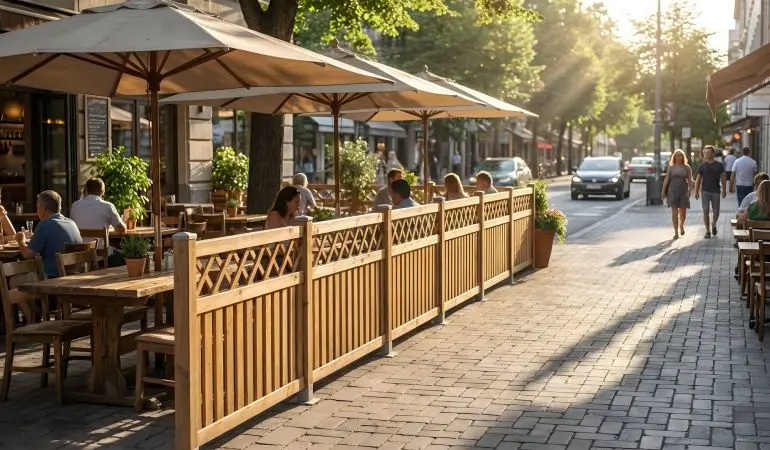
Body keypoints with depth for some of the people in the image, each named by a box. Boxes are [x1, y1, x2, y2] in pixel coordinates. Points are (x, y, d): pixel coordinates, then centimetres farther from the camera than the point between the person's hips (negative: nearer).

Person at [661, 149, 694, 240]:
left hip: (683, 190, 0)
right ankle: (676, 232, -1)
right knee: (674, 211, -4)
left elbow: (690, 180, 1)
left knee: (683, 211, 4)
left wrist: (690, 190, -13)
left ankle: (681, 226, 35)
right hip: (672, 190, 0)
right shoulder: (671, 167, 5)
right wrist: (663, 191, -4)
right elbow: (666, 180, 2)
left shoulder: (687, 167, 5)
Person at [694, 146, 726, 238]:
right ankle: (708, 231, 3)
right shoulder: (702, 166, 2)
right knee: (705, 211, -4)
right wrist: (696, 191, 0)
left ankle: (713, 224, 34)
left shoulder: (719, 165, 1)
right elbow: (698, 179, 5)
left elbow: (723, 178, 6)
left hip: (716, 191, 0)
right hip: (705, 191, 0)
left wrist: (724, 190, 2)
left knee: (716, 212, 4)